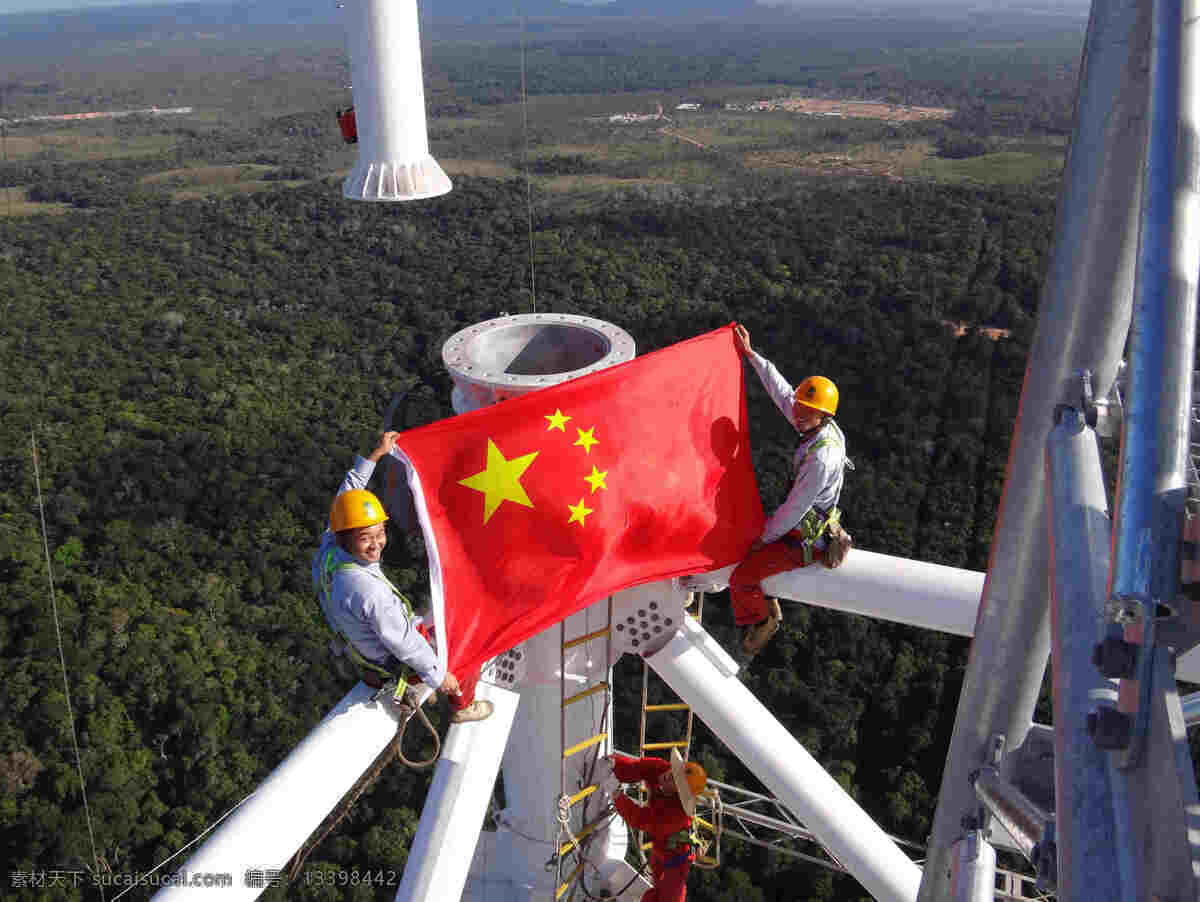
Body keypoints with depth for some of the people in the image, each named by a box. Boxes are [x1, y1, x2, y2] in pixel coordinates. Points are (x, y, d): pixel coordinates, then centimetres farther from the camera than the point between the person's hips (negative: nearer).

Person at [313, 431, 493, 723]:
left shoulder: (328, 549, -20)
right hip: (397, 664, -7)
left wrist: (376, 454, 1)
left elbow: (345, 496, -4)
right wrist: (438, 675, -19)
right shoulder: (368, 590, -43)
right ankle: (462, 706, 42)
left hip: (363, 645, 7)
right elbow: (402, 643, -33)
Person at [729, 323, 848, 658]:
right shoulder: (823, 427, -7)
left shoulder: (821, 458, -34)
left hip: (804, 541, -10)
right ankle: (770, 613, 33)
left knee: (741, 577, -11)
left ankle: (759, 623, 18)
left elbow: (794, 509, -27)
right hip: (809, 523, 10)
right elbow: (781, 390, 3)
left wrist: (764, 539, -13)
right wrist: (751, 354, 4)